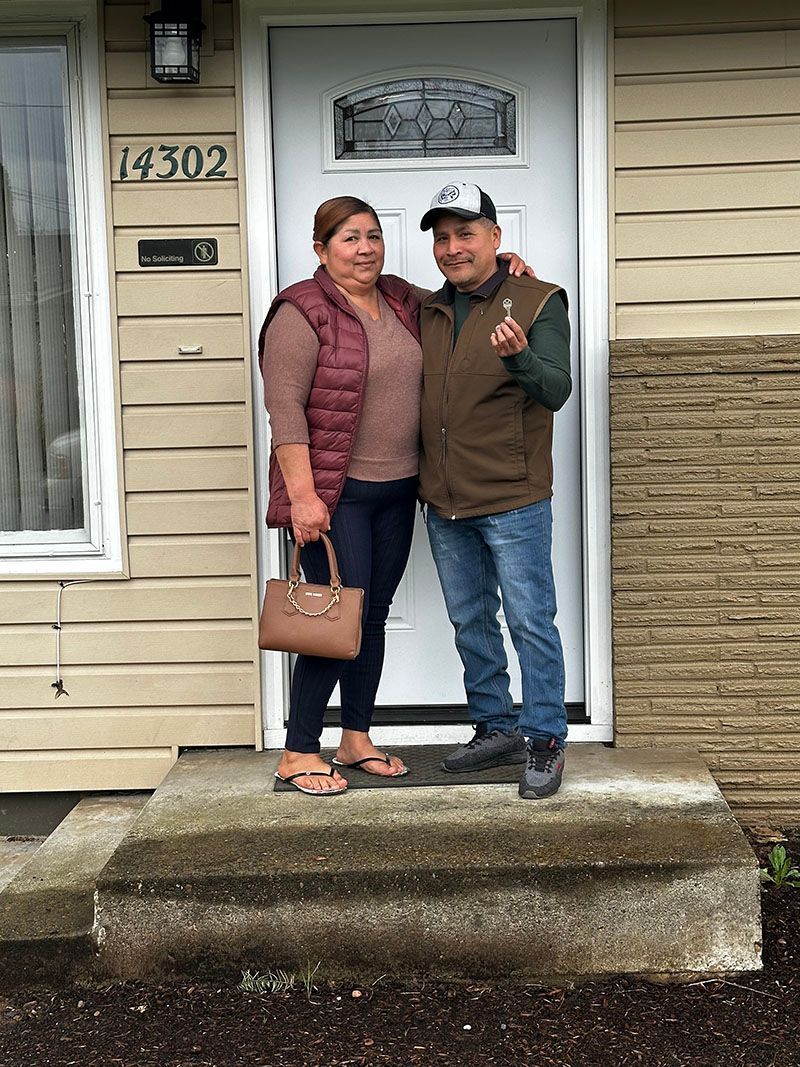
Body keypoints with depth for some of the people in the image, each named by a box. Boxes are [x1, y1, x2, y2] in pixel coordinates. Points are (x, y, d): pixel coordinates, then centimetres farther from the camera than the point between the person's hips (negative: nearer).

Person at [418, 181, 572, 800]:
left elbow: (556, 391, -18)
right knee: (469, 621, 15)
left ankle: (545, 739, 12)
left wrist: (518, 356, -37)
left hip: (512, 500, -6)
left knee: (531, 621, 0)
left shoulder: (538, 302, -6)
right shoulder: (428, 312, 11)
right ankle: (496, 728, 28)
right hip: (443, 504, 6)